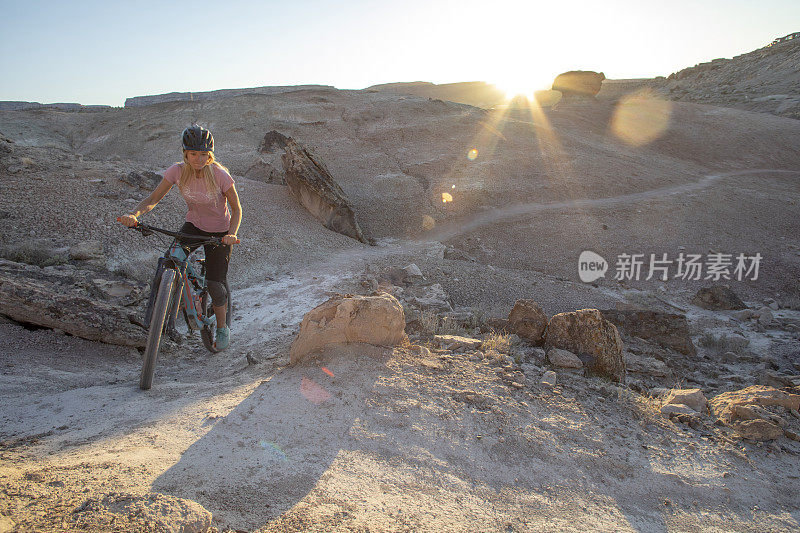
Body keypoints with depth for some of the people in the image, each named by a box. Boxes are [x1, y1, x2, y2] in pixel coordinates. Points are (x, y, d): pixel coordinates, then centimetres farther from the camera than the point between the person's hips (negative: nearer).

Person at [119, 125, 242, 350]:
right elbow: (153, 199, -12)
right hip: (193, 225, 3)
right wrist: (134, 214, -32)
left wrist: (232, 234, -33)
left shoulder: (220, 175, -25)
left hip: (219, 232, -3)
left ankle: (222, 328, 20)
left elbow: (236, 209, -15)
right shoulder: (177, 171, -17)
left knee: (215, 285, -8)